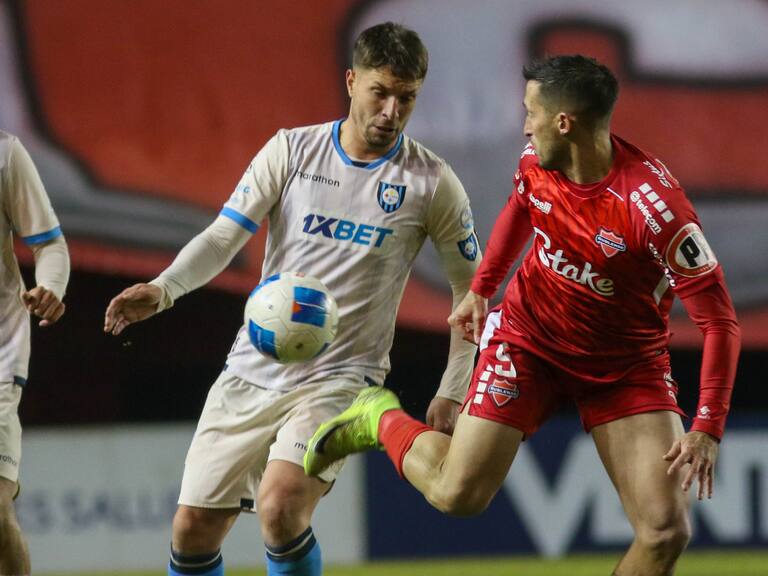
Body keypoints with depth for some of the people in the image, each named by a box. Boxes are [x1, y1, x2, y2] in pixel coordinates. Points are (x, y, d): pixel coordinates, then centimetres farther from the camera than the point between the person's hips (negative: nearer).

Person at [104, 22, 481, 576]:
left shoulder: (433, 182, -2)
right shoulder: (291, 150, 1)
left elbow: (472, 290, 7)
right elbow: (222, 238, -3)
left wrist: (452, 393, 0)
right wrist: (163, 289, -22)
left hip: (338, 379, -3)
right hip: (252, 370, 3)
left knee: (281, 507, -28)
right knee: (193, 528, 1)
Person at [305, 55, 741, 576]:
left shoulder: (653, 204, -30)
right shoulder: (537, 161, -12)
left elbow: (719, 318, -26)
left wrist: (708, 427, -30)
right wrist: (481, 288, 16)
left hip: (628, 364, -3)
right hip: (530, 340, 3)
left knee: (665, 532, -15)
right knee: (457, 494, -7)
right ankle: (382, 420, 23)